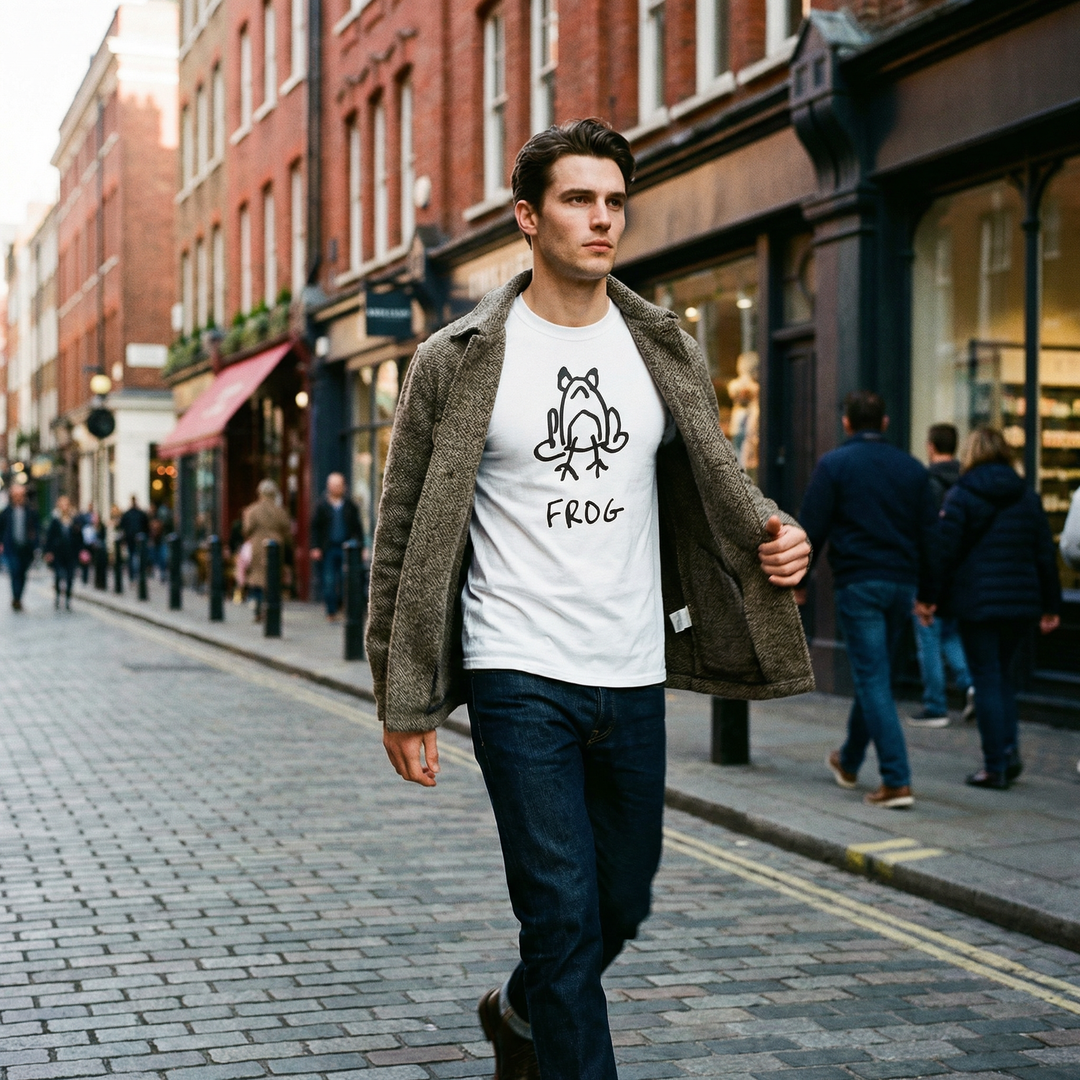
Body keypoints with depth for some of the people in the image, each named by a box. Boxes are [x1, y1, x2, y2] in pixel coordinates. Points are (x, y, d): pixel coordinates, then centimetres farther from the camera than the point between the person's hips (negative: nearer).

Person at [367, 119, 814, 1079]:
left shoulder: (665, 350, 7)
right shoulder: (457, 363, -4)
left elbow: (715, 479, 16)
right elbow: (407, 537, -1)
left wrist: (768, 534, -9)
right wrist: (405, 702, -5)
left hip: (635, 679, 5)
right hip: (520, 681, -4)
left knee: (622, 905, 16)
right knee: (564, 913, -6)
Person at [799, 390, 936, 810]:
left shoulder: (834, 464, -3)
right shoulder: (912, 468, 10)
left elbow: (811, 529, -6)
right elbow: (929, 534, 11)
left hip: (857, 583, -5)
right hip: (902, 583, 5)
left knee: (873, 680, -6)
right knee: (874, 674, 19)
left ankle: (897, 781, -13)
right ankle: (849, 760, 36)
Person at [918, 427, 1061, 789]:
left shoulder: (961, 497, -5)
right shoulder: (1028, 497, 9)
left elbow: (944, 550, -9)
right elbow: (1045, 554, 10)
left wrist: (928, 596, -1)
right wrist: (1050, 605, 15)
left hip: (977, 602, -4)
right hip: (1021, 602, 4)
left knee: (987, 679, 0)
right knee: (1003, 674, 18)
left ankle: (995, 766, 1)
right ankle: (1010, 749, 4)